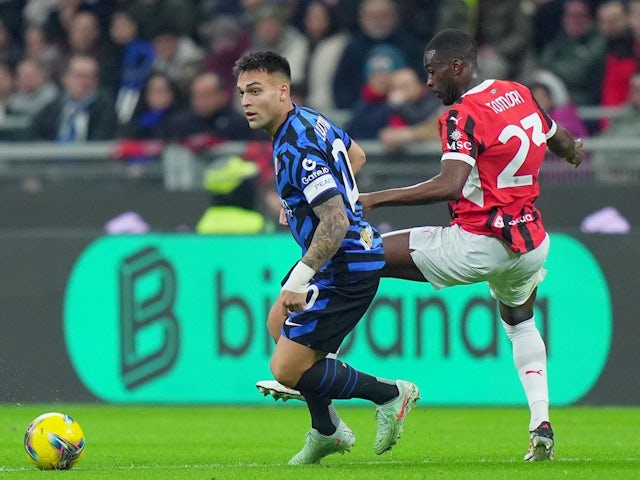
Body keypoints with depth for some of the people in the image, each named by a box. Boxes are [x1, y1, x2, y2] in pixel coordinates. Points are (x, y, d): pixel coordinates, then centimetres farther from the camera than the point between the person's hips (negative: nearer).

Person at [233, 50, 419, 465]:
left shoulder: (298, 149, -25)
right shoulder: (309, 119, 5)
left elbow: (336, 221, -31)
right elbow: (356, 155, 24)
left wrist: (300, 279, -32)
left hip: (345, 270, -11)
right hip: (357, 255, 11)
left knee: (287, 369, -9)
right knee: (281, 328, 27)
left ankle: (390, 395, 6)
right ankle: (326, 432, 37)